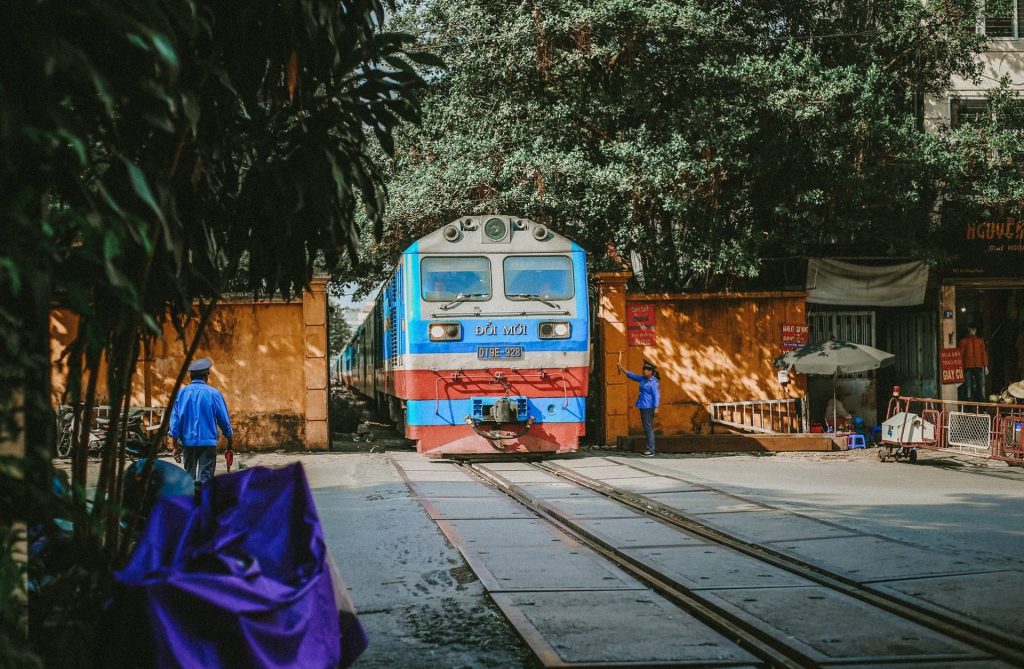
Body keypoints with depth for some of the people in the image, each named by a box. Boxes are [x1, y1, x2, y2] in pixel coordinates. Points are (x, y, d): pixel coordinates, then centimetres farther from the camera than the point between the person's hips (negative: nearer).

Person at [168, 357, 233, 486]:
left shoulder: (182, 393, 0)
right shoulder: (213, 393, -6)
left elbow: (175, 419, 0)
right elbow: (224, 419, -1)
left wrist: (175, 445, 6)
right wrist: (229, 440, 13)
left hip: (188, 441, 3)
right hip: (208, 441, -3)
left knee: (189, 476, 15)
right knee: (205, 478, -2)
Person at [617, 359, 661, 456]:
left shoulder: (654, 382, -13)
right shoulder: (643, 379, 12)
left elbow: (656, 395, -16)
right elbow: (633, 376, 22)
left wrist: (656, 407, -20)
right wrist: (623, 370, 17)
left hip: (649, 408, -9)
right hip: (643, 407, 9)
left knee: (648, 428, -9)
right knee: (647, 429, 11)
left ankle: (651, 450, -7)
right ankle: (650, 449, 15)